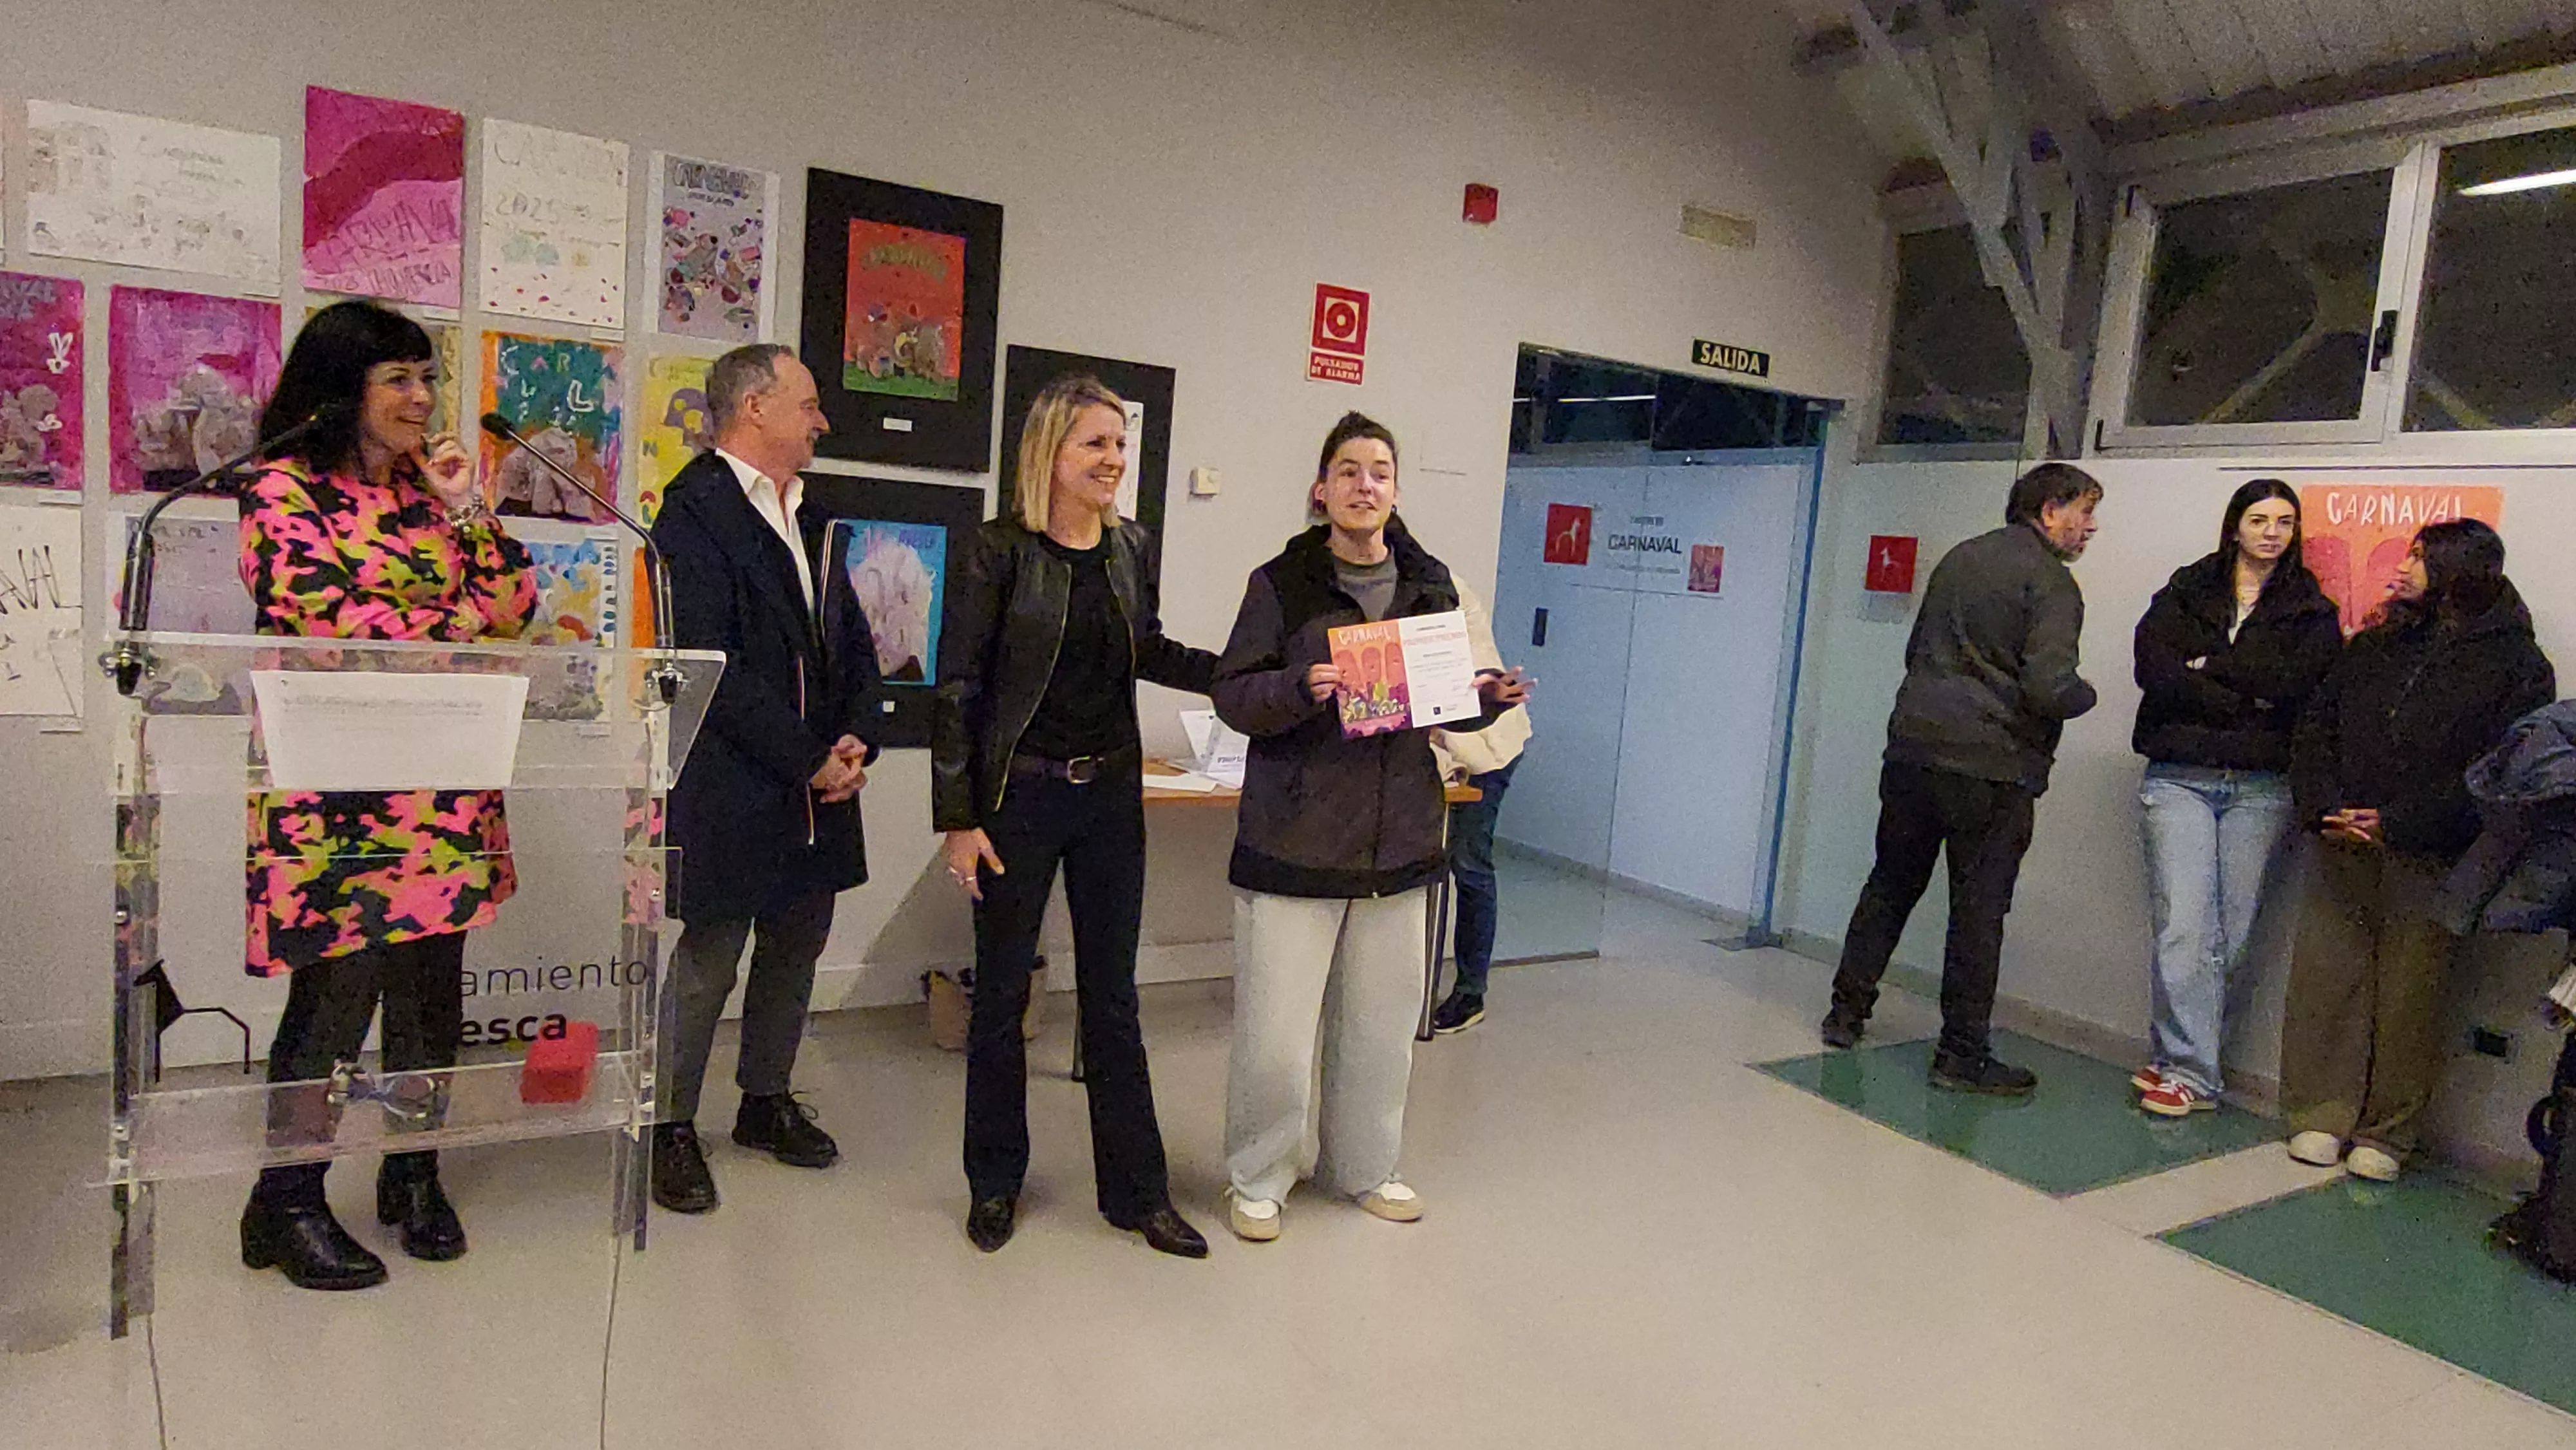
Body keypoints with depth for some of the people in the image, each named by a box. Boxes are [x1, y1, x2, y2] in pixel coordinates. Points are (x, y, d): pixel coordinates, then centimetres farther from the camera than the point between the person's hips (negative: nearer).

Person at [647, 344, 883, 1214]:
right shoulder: (697, 507, -11)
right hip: (733, 786, -8)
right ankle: (671, 1125, 20)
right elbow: (712, 665, -18)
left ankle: (767, 1101, 33)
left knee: (797, 945, 16)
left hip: (819, 779, 8)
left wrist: (855, 739, -1)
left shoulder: (810, 516, 14)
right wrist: (807, 759, -15)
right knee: (709, 959, 2)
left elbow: (851, 640, 16)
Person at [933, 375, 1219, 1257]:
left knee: (1112, 995, 10)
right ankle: (995, 1185, 27)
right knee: (1003, 992, 9)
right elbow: (958, 688, -9)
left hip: (1111, 794, 4)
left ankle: (1137, 1190, 21)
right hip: (1019, 795, -4)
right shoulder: (999, 552, -10)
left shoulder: (1135, 549, 4)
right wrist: (958, 819, -11)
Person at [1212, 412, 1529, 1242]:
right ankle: (1256, 1180, 22)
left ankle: (1362, 1167, 35)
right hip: (1296, 839, -4)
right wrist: (1299, 688, -24)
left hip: (1398, 839, 4)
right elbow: (1231, 694, -6)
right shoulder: (1282, 583, -4)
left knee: (1382, 1023, 14)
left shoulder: (1429, 584, 9)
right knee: (1275, 1032, 0)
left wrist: (1488, 699, -3)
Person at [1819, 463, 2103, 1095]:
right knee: (1978, 910, 2)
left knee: (1890, 886, 17)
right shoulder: (2050, 582, -7)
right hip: (1991, 767, -6)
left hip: (1913, 748, 6)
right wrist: (2086, 694, 3)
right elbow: (2049, 686, -17)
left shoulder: (1960, 558, 15)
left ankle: (1846, 1013, 24)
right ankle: (1963, 1055, 8)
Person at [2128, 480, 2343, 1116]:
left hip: (2262, 788, 1)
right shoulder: (2185, 591, 13)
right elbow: (2154, 669, -5)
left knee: (2230, 934, -2)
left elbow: (2297, 683, -7)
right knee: (2184, 925, -10)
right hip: (2179, 777, -1)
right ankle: (2193, 1074, -3)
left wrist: (2209, 668, -5)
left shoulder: (2312, 611, 13)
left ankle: (2179, 1062, 7)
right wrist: (2247, 700, -9)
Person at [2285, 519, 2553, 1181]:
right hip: (2345, 850, 4)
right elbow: (2316, 729, 10)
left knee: (2409, 994, 1)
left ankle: (2387, 1133, 15)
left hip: (2432, 860, -4)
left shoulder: (2518, 666, -1)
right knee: (2323, 976, 3)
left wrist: (2398, 825, -15)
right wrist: (2324, 810, -5)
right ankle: (2322, 1115, 15)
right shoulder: (2374, 645, 14)